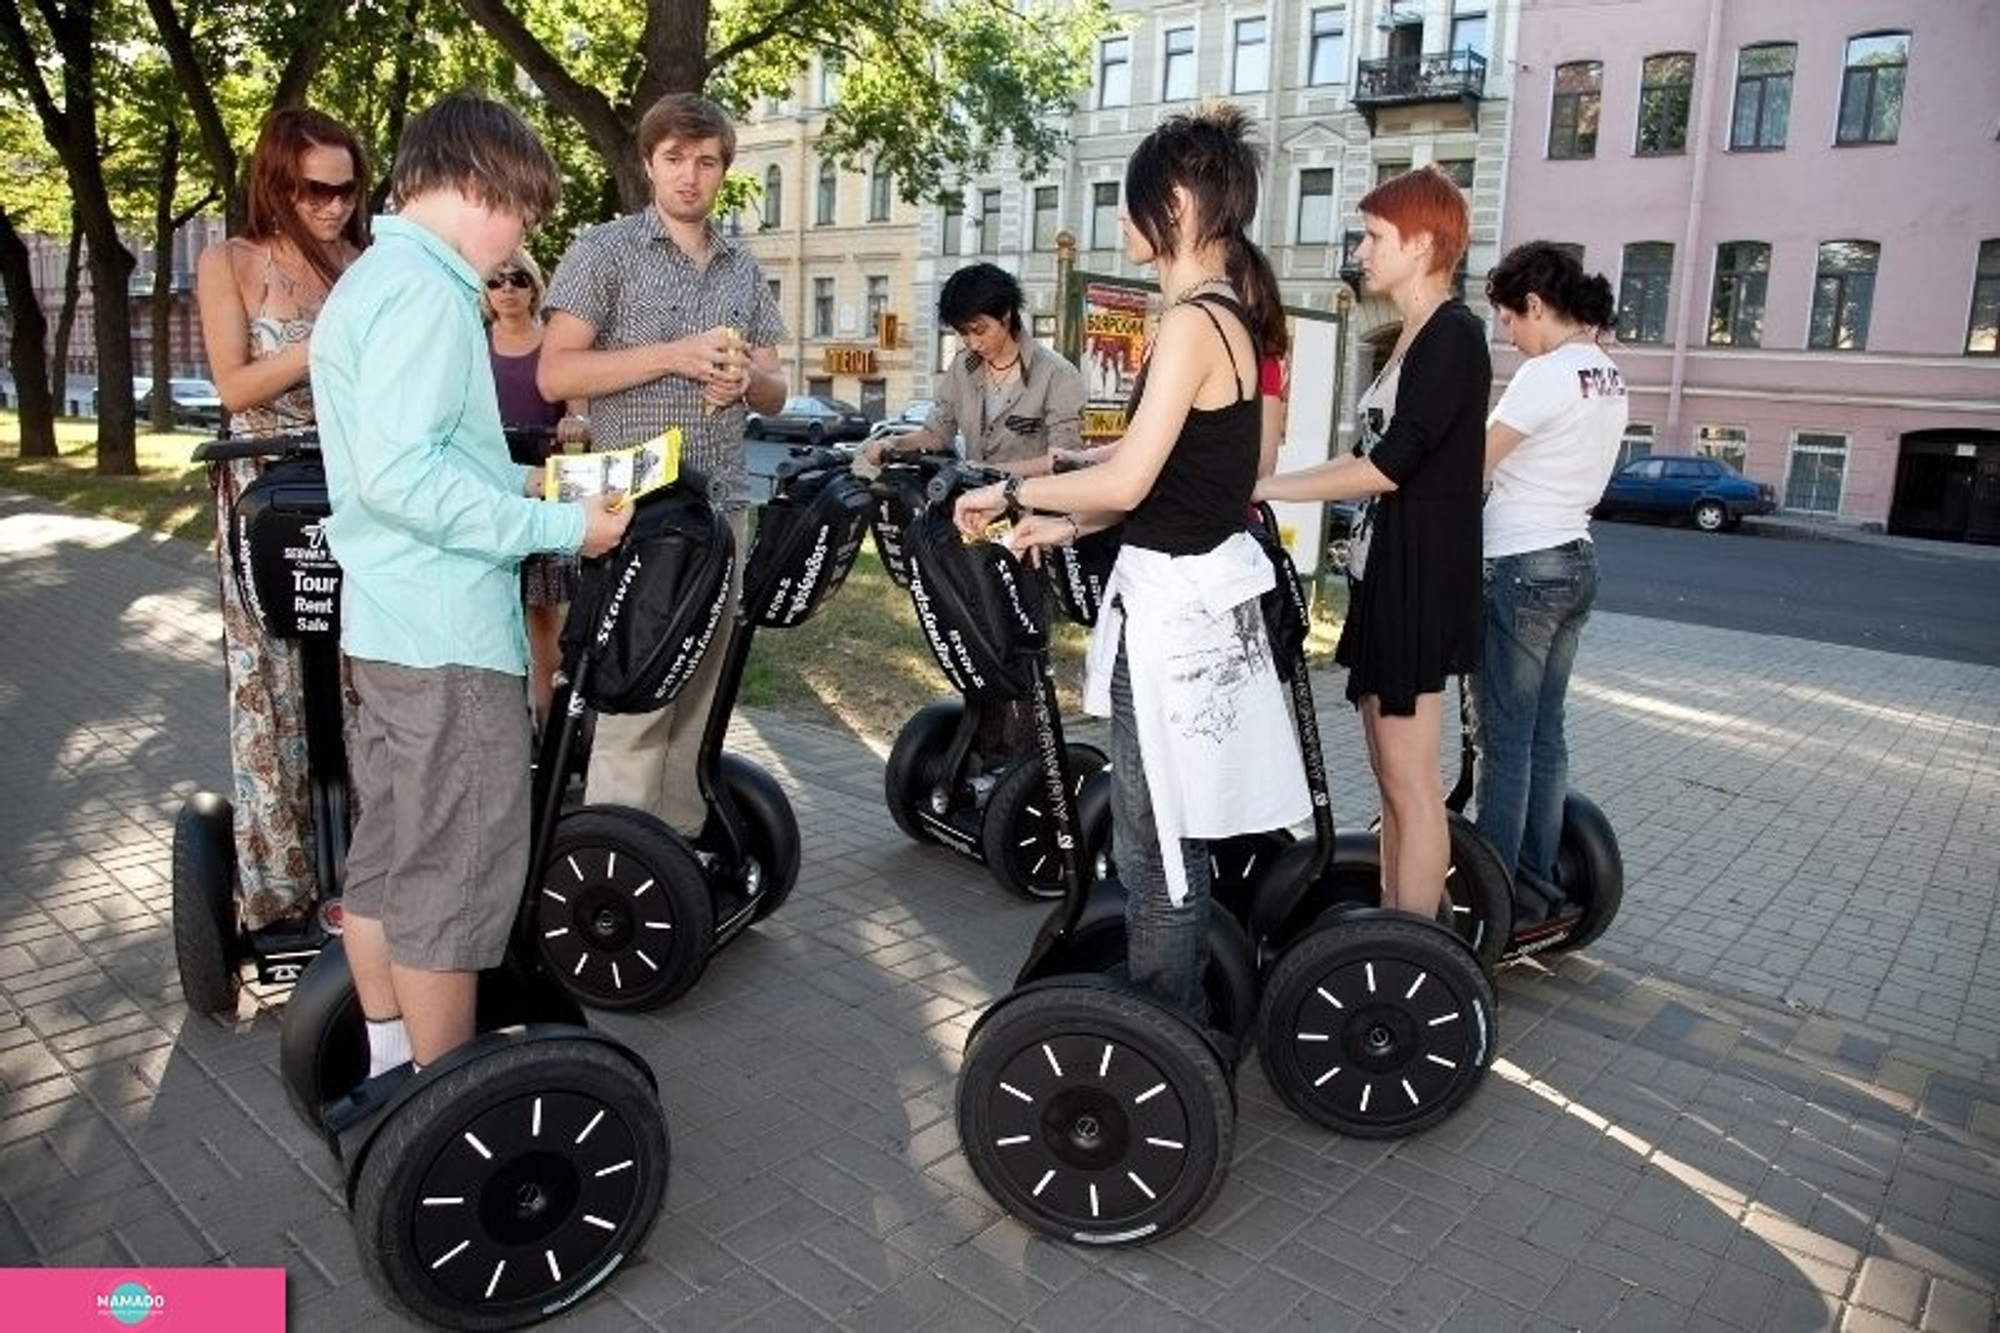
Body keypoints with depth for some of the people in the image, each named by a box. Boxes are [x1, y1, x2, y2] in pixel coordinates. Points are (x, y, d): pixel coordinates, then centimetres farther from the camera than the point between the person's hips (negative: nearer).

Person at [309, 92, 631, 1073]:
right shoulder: (424, 288, -14)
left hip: (386, 623, 10)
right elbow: (402, 472, -24)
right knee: (457, 871, -1)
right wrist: (560, 527, -19)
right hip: (446, 630, -10)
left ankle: (388, 1070, 31)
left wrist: (517, 480, 12)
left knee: (390, 854, 17)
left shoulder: (368, 280, 18)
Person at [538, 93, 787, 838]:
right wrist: (673, 355, -16)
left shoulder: (743, 269, 16)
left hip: (724, 505, 5)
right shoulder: (604, 253, 0)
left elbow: (775, 393, 18)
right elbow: (555, 374, -7)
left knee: (699, 688, 8)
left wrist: (746, 375, -6)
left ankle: (682, 845, 17)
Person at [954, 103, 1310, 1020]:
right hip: (1201, 590, 10)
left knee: (1154, 847, 2)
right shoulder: (1229, 313, 12)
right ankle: (1183, 1011, 35)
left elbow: (1128, 479, -22)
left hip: (1173, 603, -10)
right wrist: (1070, 527, 16)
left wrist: (1011, 492, -8)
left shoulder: (1193, 319, -17)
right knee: (1172, 838, 20)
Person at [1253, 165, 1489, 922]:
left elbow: (1392, 463, -20)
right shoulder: (1411, 339, 16)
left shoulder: (1453, 335, -12)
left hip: (1421, 579, -10)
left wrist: (1266, 488, -17)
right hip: (1385, 571, 10)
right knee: (1389, 777, 14)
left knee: (1411, 783, -3)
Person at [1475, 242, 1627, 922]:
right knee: (1545, 736, 13)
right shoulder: (1610, 378, 13)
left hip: (1522, 568, -9)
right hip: (1576, 563, 9)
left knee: (1504, 742, -3)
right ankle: (1537, 884, 21)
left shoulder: (1546, 375, -15)